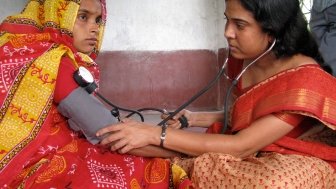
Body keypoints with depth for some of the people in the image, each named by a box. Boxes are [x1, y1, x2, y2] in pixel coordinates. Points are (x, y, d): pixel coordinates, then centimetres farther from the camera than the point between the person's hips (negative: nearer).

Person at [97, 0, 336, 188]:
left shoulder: (306, 79, -27)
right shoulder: (245, 60, -4)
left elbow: (241, 147, -30)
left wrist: (155, 134, -32)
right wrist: (194, 118, -4)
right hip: (255, 156, 6)